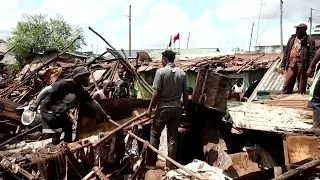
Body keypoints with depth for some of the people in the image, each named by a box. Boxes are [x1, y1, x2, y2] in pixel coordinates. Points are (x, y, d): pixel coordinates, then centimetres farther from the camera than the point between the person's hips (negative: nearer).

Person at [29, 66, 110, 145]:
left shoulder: (82, 92, -3)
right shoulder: (66, 84, -25)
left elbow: (93, 104, 9)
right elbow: (47, 90, -22)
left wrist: (104, 115, 17)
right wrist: (36, 103, -22)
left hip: (61, 114, 8)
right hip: (48, 110, -8)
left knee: (68, 139, 11)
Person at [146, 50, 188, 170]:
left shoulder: (161, 71, -10)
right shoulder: (182, 73, 2)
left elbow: (156, 93, -12)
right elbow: (185, 93, 5)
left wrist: (150, 108, -4)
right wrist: (185, 107, 17)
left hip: (163, 107, -4)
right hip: (177, 108, 4)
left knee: (155, 135, 10)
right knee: (173, 137, 9)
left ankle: (151, 163, 14)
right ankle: (170, 165, 14)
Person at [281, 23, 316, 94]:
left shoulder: (309, 40, -1)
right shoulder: (292, 39, 14)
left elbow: (312, 55, -7)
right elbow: (286, 52, 15)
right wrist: (283, 65, 10)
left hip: (302, 67, -4)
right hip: (291, 66, 4)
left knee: (301, 90, 4)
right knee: (286, 87, 4)